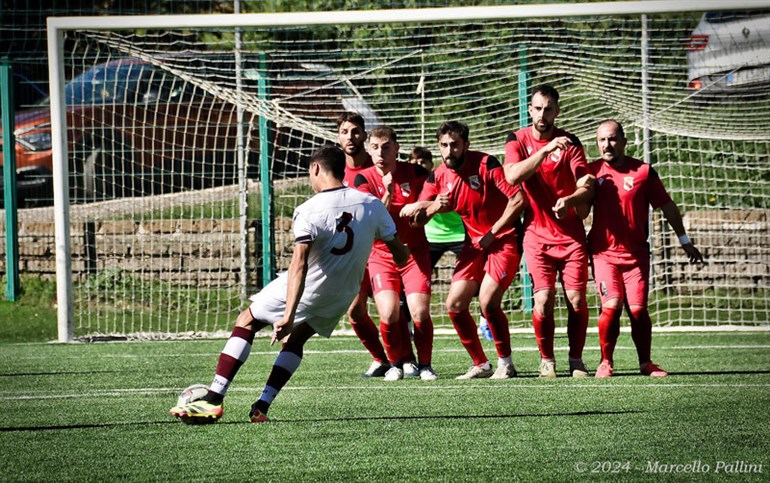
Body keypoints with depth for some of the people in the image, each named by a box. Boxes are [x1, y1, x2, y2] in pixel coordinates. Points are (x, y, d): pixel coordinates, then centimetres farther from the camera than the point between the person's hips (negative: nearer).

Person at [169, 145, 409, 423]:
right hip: (341, 297, 5)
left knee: (247, 322, 13)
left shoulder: (309, 212, -20)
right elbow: (400, 254, 1)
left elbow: (299, 265, -30)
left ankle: (213, 400, 6)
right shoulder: (372, 205, -6)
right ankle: (262, 407, 17)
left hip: (306, 290, -5)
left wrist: (288, 316, -35)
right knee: (296, 339, 27)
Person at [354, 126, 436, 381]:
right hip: (382, 255, 0)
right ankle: (398, 363, 7)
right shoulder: (365, 179, -5)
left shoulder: (415, 173, -3)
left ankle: (425, 365, 8)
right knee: (389, 313, -17)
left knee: (420, 312, -14)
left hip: (415, 252, 0)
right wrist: (387, 194, -27)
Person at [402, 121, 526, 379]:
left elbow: (518, 200, -19)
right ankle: (480, 365, 13)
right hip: (474, 244, 6)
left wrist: (492, 233, -16)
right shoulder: (439, 177, 0)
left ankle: (506, 363, -3)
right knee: (455, 304, -1)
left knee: (487, 301, -20)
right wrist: (433, 207, -25)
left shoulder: (486, 164, -17)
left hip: (504, 240, -6)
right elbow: (414, 215, -3)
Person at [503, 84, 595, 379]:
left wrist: (571, 200, -30)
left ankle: (576, 360, 11)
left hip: (571, 235, 1)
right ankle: (546, 360, 5)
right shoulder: (518, 140, 1)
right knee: (543, 300, -11)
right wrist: (545, 150, -25)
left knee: (576, 300, -4)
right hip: (537, 235, 0)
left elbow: (586, 186, -8)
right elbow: (512, 176, -17)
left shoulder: (569, 142, 0)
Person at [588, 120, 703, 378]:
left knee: (638, 309, -6)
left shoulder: (643, 172, 2)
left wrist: (685, 240, 15)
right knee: (612, 306, -16)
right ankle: (605, 362, 0)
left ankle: (646, 362, 10)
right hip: (603, 252, 0)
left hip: (636, 254, 1)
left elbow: (667, 206, 10)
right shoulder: (592, 171, 3)